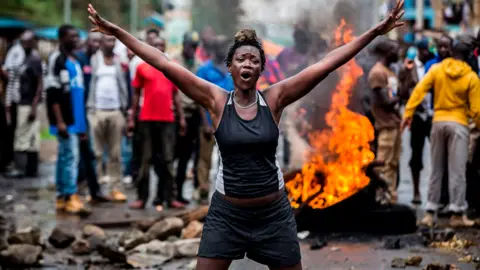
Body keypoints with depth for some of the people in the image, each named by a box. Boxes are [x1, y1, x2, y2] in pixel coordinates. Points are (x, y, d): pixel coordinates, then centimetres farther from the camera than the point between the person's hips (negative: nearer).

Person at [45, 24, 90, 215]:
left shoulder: (75, 61, 18)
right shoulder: (57, 60, -8)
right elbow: (53, 93, -14)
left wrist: (82, 123, 20)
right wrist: (59, 121, -19)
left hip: (75, 119, 8)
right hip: (64, 120, -8)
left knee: (65, 157, 10)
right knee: (71, 156, -12)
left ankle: (61, 198, 13)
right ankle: (71, 198, -12)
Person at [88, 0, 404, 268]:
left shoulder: (274, 99, -5)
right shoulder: (216, 100, -6)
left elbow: (326, 64, -9)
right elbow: (164, 63, -10)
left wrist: (376, 32, -12)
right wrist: (117, 32, -12)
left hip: (273, 212, 1)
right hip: (227, 212, -1)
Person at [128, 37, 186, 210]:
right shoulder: (142, 68, 4)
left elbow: (176, 95, 14)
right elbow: (136, 94, 6)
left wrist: (182, 117, 8)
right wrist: (131, 118, 1)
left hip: (167, 120, 2)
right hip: (147, 119, -2)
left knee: (167, 160, 4)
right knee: (146, 159, 2)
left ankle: (168, 197, 7)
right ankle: (142, 198, 5)